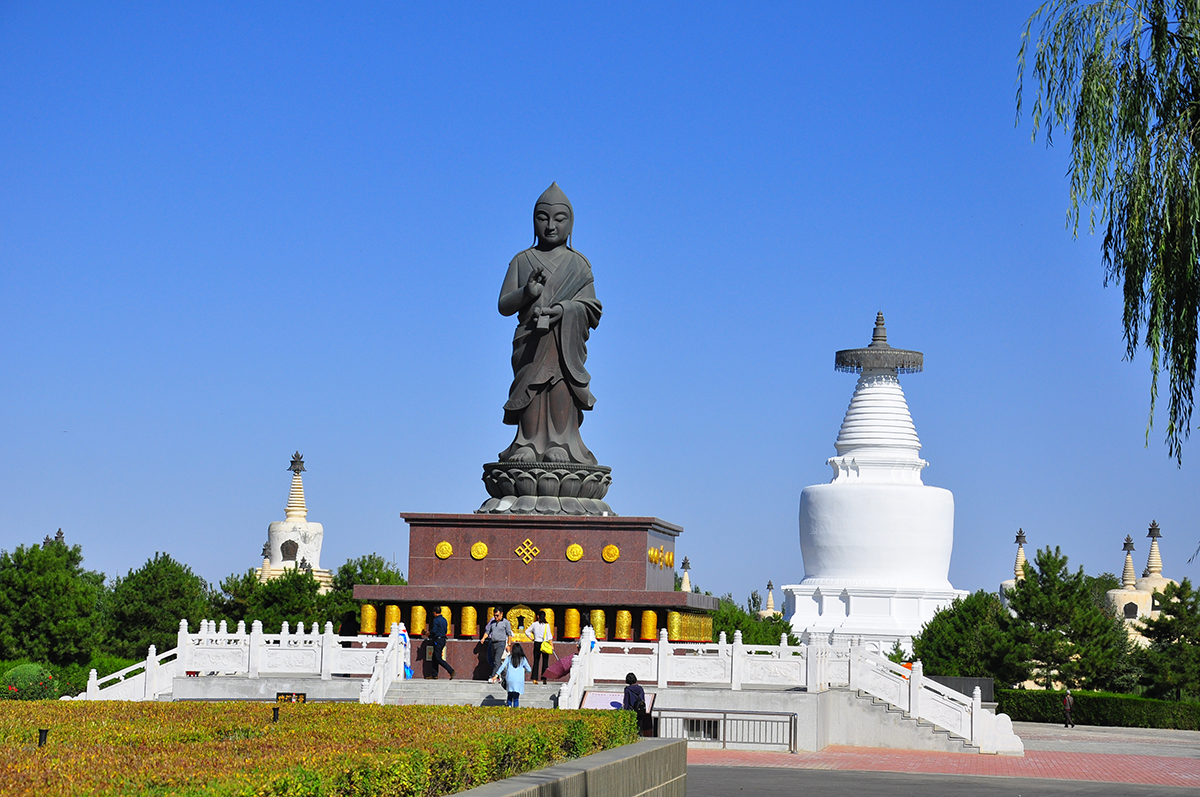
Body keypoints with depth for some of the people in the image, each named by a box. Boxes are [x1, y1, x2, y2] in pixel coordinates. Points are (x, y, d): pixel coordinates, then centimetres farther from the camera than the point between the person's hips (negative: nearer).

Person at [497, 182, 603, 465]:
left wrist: (563, 308, -17)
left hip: (566, 338, -1)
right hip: (530, 338, 1)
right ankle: (529, 445, -7)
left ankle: (560, 444, -13)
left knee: (561, 387, -14)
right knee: (532, 386, -9)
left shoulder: (578, 264, 12)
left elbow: (590, 305, 3)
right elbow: (503, 306, 7)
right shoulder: (521, 261, 14)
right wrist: (527, 292, -14)